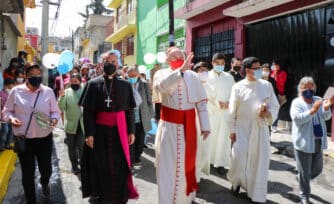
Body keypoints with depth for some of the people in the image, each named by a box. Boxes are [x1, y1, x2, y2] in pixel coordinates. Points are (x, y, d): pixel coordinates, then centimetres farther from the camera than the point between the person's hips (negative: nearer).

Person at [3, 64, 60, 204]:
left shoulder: (48, 91, -1)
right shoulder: (16, 91, -2)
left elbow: (55, 111, 6)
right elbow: (7, 111, 6)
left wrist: (54, 119, -15)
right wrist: (11, 118, -15)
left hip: (44, 138, 1)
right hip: (23, 139, -1)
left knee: (46, 169, 12)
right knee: (27, 172, 8)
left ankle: (44, 182, 50)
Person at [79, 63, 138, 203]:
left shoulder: (125, 85, 3)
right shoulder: (93, 84, -2)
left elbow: (129, 110, 4)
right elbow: (87, 111, -5)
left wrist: (131, 131, 0)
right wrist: (89, 133, -11)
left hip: (119, 130, 1)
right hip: (99, 130, -1)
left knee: (120, 164, 6)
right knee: (100, 164, 9)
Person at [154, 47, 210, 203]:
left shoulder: (192, 76, 2)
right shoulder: (161, 74, -2)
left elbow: (201, 102, 2)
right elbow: (162, 85, -27)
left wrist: (205, 125, -1)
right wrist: (181, 70, -35)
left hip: (188, 125, 2)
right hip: (169, 125, -1)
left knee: (186, 161, 12)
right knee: (167, 163, 4)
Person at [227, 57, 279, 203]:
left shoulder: (267, 86, 1)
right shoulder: (238, 87, -4)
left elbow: (275, 106, 6)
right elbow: (232, 111, -1)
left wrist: (268, 113, -15)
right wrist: (232, 130, -2)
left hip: (260, 129, 2)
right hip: (242, 128, -2)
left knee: (259, 161, 4)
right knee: (239, 159, -7)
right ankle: (236, 181, 26)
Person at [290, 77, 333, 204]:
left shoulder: (319, 100, 6)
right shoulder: (297, 102, -6)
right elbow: (297, 119, -19)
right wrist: (313, 110, -29)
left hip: (318, 142, 5)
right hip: (303, 142, -5)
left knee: (318, 169, 19)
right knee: (305, 172, 5)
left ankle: (301, 178, 46)